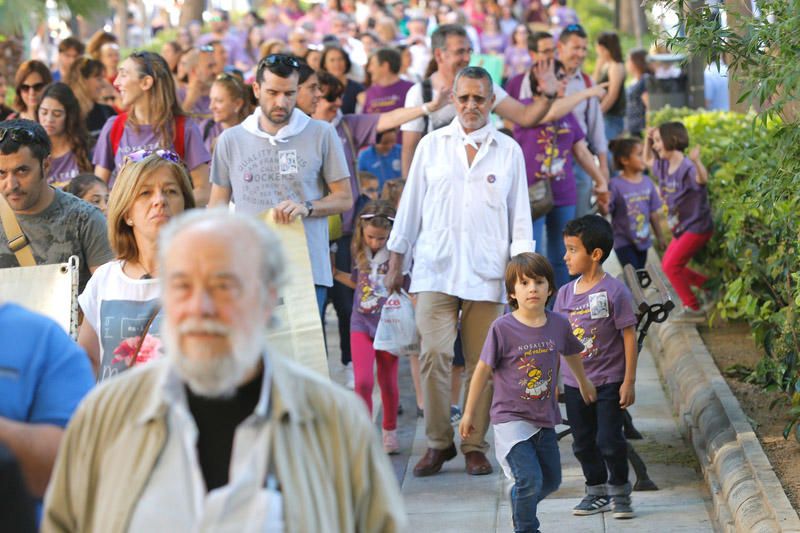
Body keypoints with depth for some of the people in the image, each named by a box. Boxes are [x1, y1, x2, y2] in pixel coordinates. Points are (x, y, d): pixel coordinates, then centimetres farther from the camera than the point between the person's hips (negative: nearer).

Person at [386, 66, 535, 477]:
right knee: (434, 355, -10)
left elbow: (520, 215, 11)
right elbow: (411, 204, 13)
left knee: (482, 363, 0)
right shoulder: (432, 145, 10)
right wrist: (396, 261, 11)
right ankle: (438, 443, 2)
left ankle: (475, 447, 11)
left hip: (486, 273, 0)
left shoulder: (509, 151, 8)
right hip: (434, 270, 0)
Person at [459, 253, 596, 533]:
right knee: (530, 480, -15)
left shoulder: (559, 324, -3)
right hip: (511, 418, -5)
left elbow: (571, 353, 20)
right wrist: (468, 413, -2)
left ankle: (518, 500, 46)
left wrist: (584, 383, 37)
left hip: (545, 418, 5)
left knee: (551, 481, 16)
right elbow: (483, 370, -7)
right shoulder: (503, 328, -15)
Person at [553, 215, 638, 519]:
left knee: (609, 440, -4)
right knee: (583, 442, 12)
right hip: (574, 382, 6)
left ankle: (620, 492, 14)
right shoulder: (565, 293, 3)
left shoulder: (614, 292, -13)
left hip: (608, 382, -6)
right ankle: (597, 491, 26)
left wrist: (629, 382, -12)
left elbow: (629, 337, -10)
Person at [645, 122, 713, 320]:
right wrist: (648, 140, 8)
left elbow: (702, 179, -46)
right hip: (680, 228, 10)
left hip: (697, 227, -10)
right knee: (668, 265, 18)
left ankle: (693, 309, -1)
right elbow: (648, 160, 25)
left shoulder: (687, 168, -24)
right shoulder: (664, 166, 3)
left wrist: (696, 162, -66)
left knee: (671, 266, -11)